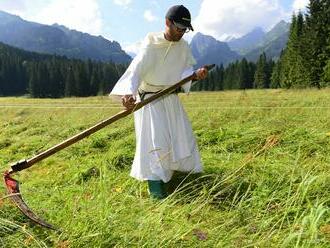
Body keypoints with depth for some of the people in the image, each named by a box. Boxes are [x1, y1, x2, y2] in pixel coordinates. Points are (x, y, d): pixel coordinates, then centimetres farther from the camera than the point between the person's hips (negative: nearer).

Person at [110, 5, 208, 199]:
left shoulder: (183, 46, 1)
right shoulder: (151, 45, -18)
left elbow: (185, 70, 0)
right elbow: (136, 70, -30)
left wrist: (196, 74, -24)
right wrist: (129, 93, -48)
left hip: (172, 98, 6)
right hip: (149, 99, -6)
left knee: (183, 135, 10)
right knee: (155, 138, -12)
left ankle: (188, 172, 33)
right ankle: (155, 183, -3)